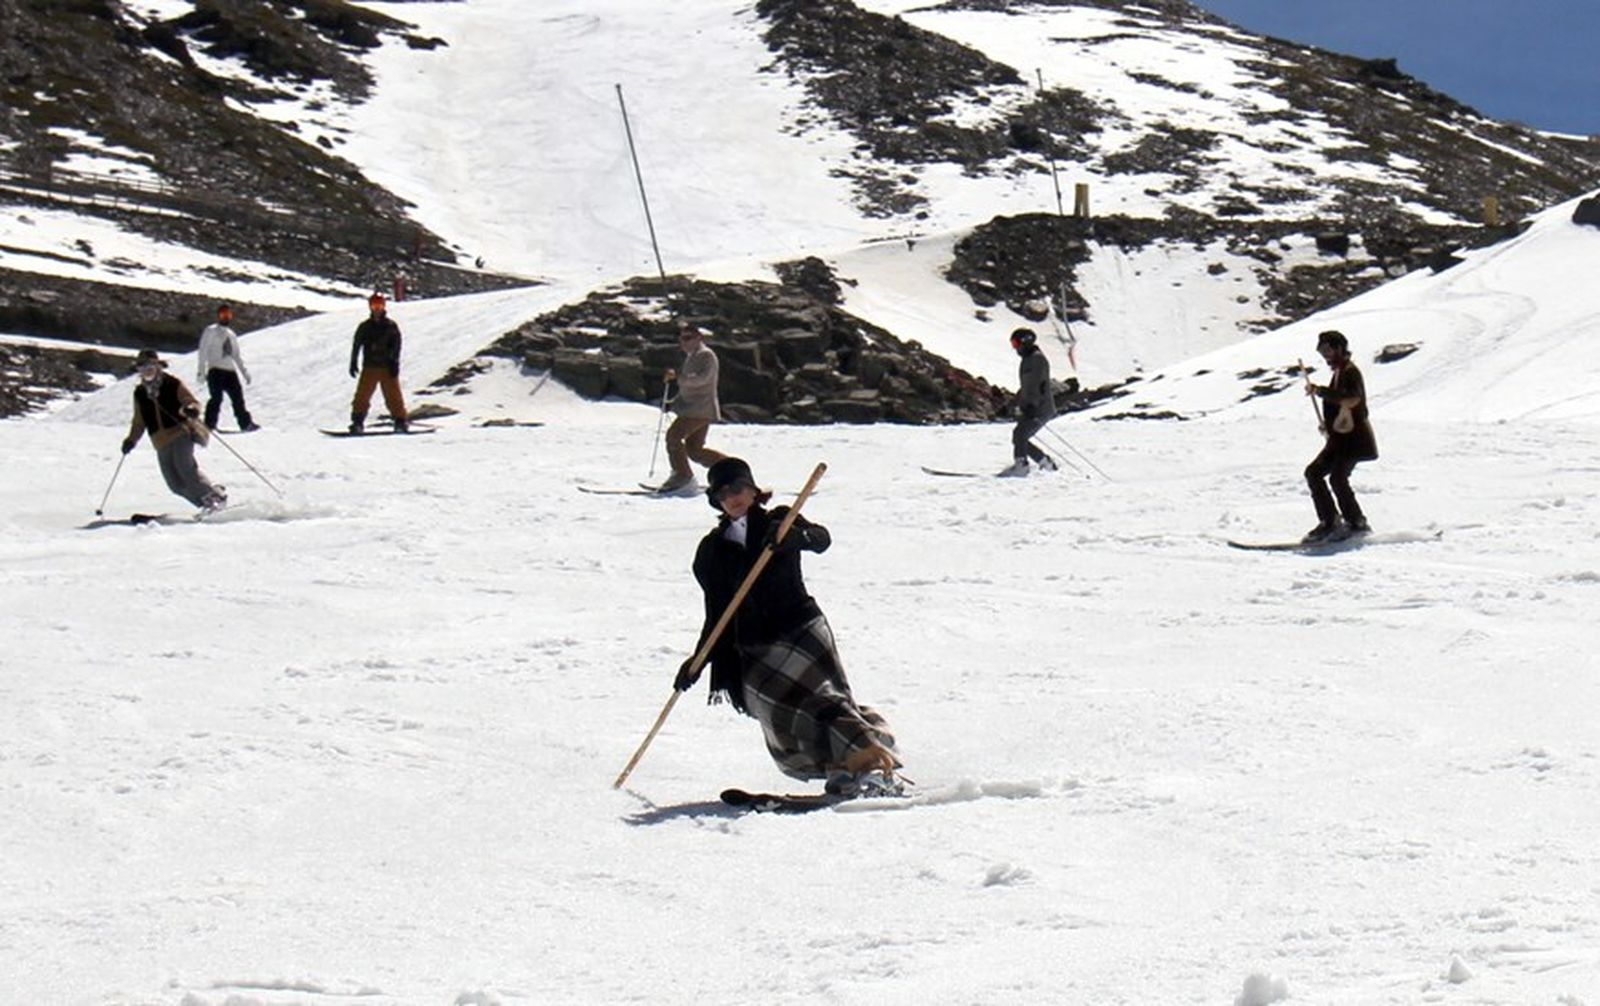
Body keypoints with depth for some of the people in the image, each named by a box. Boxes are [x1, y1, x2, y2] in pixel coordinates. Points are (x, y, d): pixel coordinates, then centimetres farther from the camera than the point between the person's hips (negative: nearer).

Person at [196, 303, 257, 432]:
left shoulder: (231, 335, 24)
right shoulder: (211, 331, 4)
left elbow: (236, 355, 29)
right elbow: (203, 351, -3)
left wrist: (244, 371, 22)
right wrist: (201, 370, -12)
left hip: (231, 371, 6)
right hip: (216, 370, -6)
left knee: (238, 397, 3)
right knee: (216, 397, -15)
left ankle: (245, 423, 7)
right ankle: (210, 424, -12)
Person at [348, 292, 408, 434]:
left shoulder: (391, 326, 4)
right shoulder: (364, 327, 9)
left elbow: (396, 345, 0)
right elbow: (356, 345, 11)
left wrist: (394, 363, -9)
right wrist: (353, 363, 5)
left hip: (387, 368, -2)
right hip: (369, 368, 2)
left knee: (393, 395, -2)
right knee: (362, 395, -3)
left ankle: (400, 421, 4)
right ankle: (357, 422, 0)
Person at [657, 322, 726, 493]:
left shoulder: (705, 355, -8)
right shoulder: (692, 357, 22)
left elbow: (701, 378, -25)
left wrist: (678, 376, -35)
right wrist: (673, 403, 17)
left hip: (700, 408, -10)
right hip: (692, 408, 10)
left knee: (673, 435, -17)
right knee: (694, 450, 9)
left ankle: (682, 476, -16)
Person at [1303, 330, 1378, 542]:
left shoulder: (1350, 371, -12)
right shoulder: (1339, 373, 18)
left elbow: (1352, 399, -31)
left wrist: (1320, 390, -30)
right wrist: (1328, 423, 17)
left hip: (1354, 438, -10)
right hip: (1340, 439, 10)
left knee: (1337, 478, -19)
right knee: (1314, 472, 5)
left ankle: (1357, 523, -11)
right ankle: (1330, 522, 7)